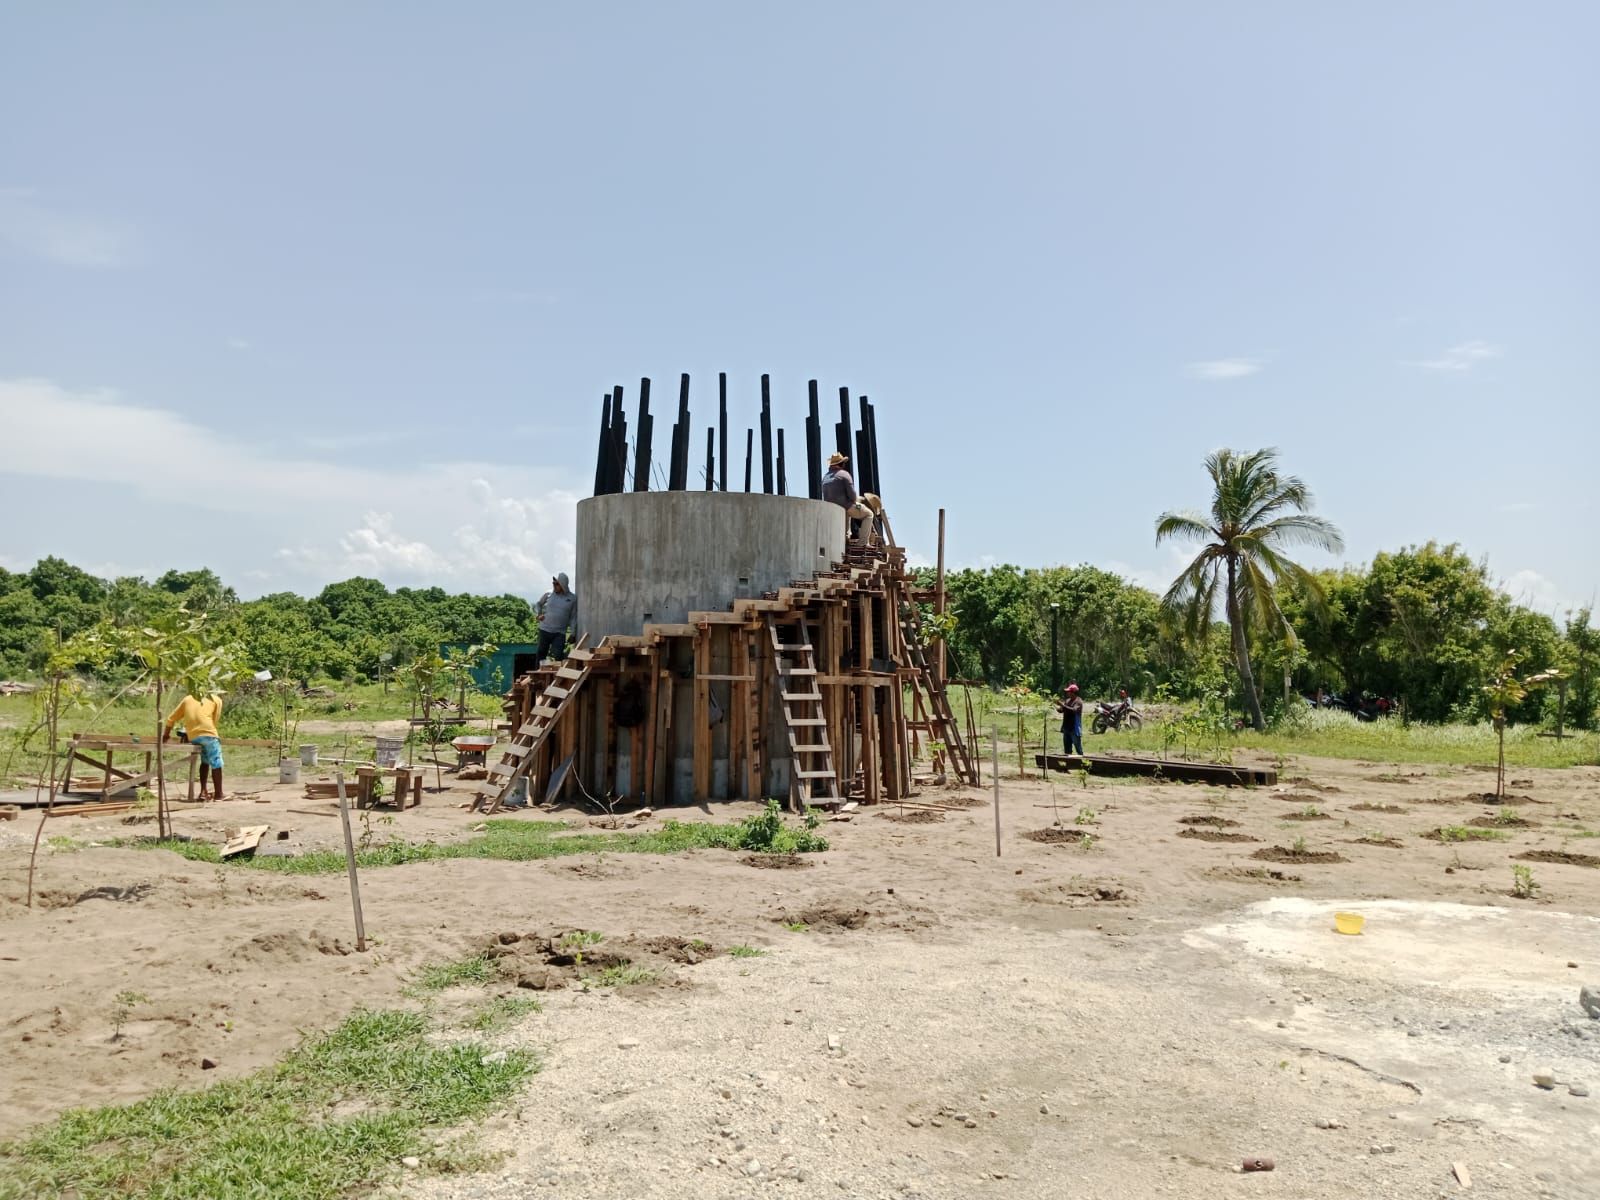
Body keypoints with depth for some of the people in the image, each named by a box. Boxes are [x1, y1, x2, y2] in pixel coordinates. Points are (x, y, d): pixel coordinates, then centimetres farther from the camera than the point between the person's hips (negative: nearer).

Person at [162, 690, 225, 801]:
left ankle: (203, 791, 17)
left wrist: (166, 734, 39)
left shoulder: (188, 699, 28)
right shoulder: (216, 699, 19)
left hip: (192, 736, 4)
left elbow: (171, 719, 27)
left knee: (205, 761, 21)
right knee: (216, 763, 5)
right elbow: (215, 720, 13)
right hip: (207, 732, -4)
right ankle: (218, 794, 8)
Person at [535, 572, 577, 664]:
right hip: (545, 630, 2)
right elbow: (538, 604, 21)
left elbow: (573, 618, 4)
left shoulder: (572, 598, 0)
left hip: (560, 633, -2)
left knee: (557, 656, -11)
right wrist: (539, 614, 2)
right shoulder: (549, 594, 3)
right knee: (540, 654, 6)